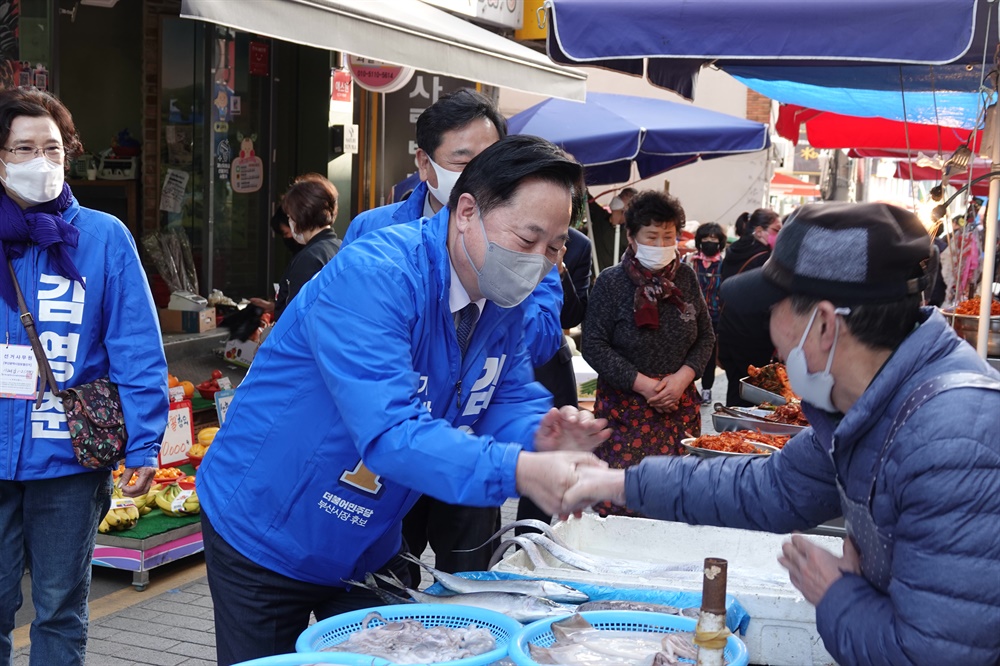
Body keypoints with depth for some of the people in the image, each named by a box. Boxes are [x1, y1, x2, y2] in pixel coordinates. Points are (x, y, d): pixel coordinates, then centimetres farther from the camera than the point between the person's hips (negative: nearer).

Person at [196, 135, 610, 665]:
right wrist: (518, 471, -49)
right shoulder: (373, 276, -31)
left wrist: (541, 437, -27)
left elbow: (511, 400, -3)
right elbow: (389, 432, -40)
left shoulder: (503, 300, -5)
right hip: (263, 537, -6)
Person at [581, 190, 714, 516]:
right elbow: (594, 345, -8)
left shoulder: (685, 277, 6)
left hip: (680, 404, 3)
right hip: (625, 406, -3)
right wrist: (643, 384, -13)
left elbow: (706, 336, 11)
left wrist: (682, 377, -6)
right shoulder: (611, 282, -5)